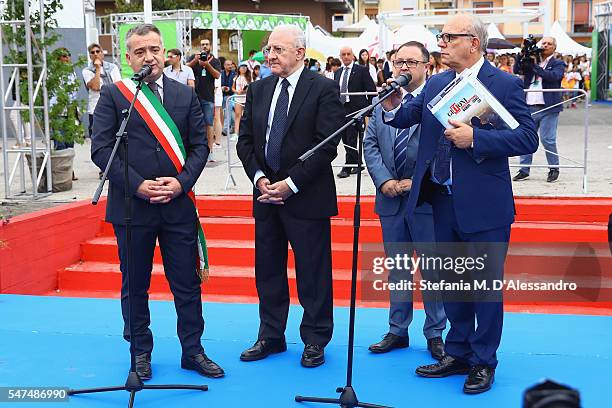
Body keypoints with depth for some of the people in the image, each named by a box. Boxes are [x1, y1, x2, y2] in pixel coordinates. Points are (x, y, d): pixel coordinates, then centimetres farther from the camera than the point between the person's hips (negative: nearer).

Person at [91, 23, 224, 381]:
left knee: (187, 283, 8)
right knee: (135, 285, 9)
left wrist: (181, 182, -10)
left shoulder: (186, 95, 8)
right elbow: (101, 148, -5)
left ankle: (193, 351, 21)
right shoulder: (113, 95, 1)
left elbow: (200, 145, 6)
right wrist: (137, 185, -14)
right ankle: (141, 353, 24)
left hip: (179, 204, 2)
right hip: (131, 205, -2)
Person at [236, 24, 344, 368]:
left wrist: (291, 183, -15)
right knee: (268, 269, 12)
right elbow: (245, 140, 11)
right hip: (266, 193, 6)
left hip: (306, 196, -5)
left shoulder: (324, 89, -7)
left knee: (312, 272, 3)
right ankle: (271, 336, 25)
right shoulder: (258, 89, 10)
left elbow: (327, 145, -14)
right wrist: (259, 178, -5)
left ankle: (315, 340, 17)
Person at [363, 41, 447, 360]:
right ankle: (397, 330, 25)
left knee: (433, 269, 5)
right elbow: (370, 144, 7)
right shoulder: (382, 101, 10)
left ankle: (435, 333, 18)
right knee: (396, 268, 14)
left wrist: (418, 181, -15)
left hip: (427, 199, -5)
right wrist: (384, 181, -7)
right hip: (390, 200, 5)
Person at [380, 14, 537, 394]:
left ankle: (484, 362, 21)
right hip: (444, 201, 6)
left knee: (486, 285, 6)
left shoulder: (506, 85, -10)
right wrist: (393, 106, -14)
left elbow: (527, 138, -16)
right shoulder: (436, 84, 8)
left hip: (483, 205, -6)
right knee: (452, 281, 17)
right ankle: (458, 354, 33)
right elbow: (407, 116, 8)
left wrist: (475, 138, -24)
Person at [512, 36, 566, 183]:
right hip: (529, 107, 4)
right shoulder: (532, 60, 17)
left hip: (548, 108, -4)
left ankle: (554, 169, 10)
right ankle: (524, 170, 13)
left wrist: (534, 67, -16)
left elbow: (554, 76, -15)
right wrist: (522, 55, -5)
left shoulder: (558, 64, 5)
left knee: (547, 140, -5)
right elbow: (516, 70, 7)